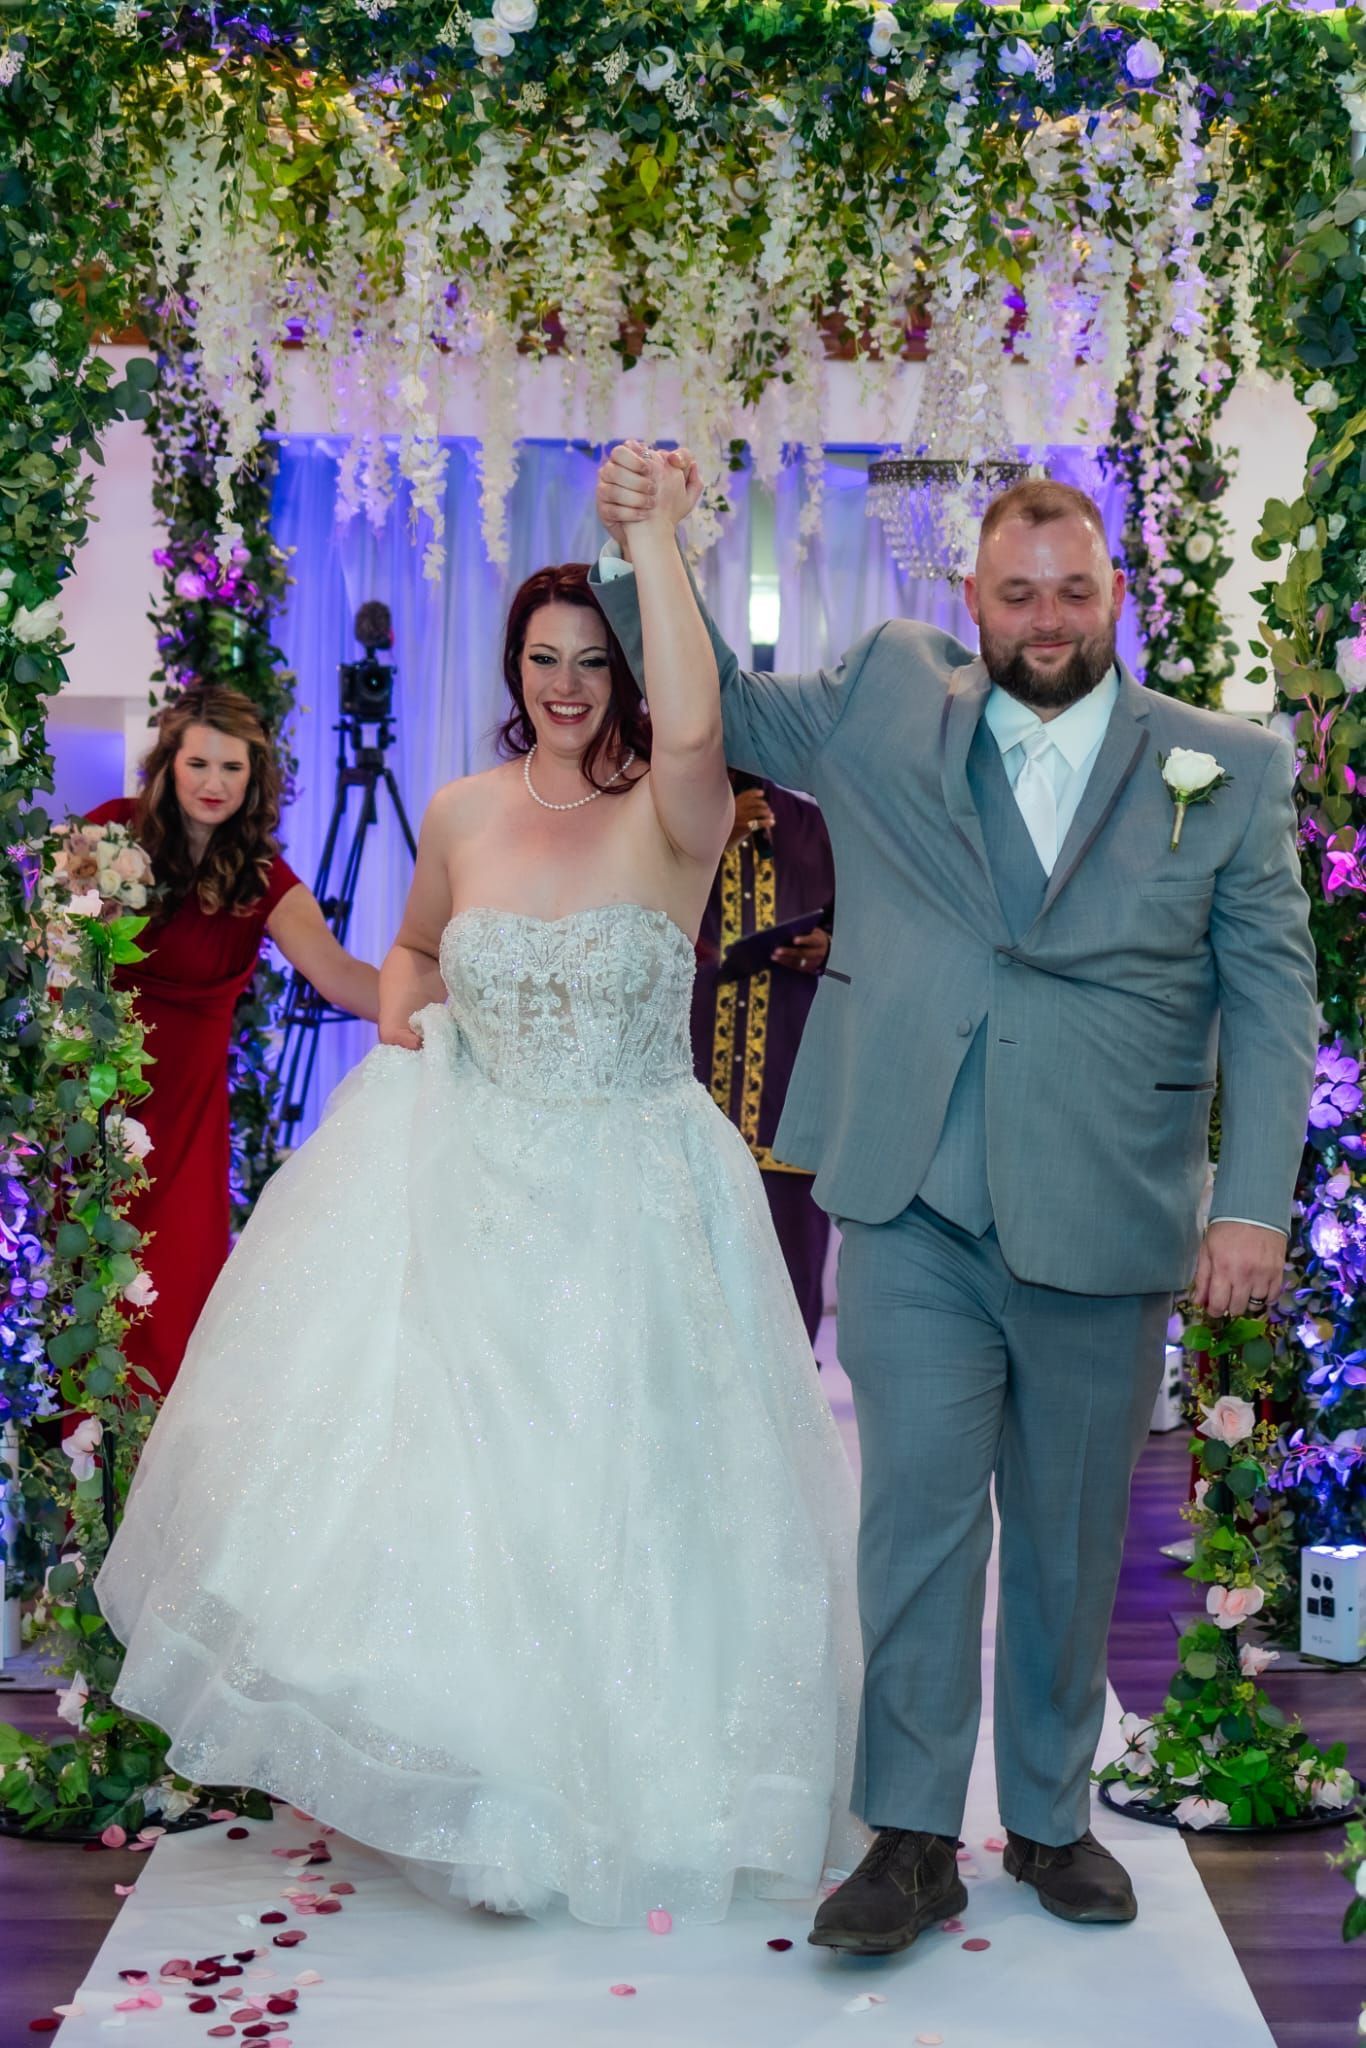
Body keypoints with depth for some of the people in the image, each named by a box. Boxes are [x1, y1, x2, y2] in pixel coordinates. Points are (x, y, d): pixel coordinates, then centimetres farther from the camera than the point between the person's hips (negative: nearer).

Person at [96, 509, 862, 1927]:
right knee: (434, 1471, 8)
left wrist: (656, 533, -30)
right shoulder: (463, 814, 2)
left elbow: (694, 729, -36)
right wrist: (400, 1011, -3)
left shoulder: (672, 819, -12)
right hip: (470, 1190, 4)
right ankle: (469, 1767, 35)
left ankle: (619, 1773, 31)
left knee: (615, 1483, 5)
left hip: (631, 1210, -3)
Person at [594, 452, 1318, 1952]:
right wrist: (643, 551, 1)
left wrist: (1253, 1206, -7)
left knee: (1072, 1538, 13)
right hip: (913, 1207, 0)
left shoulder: (1229, 771, 4)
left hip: (1102, 1220, 0)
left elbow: (1270, 998, 2)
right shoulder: (887, 704, 7)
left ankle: (1050, 1818, 29)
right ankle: (911, 1839, 10)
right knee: (919, 1512, -1)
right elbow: (716, 703, 18)